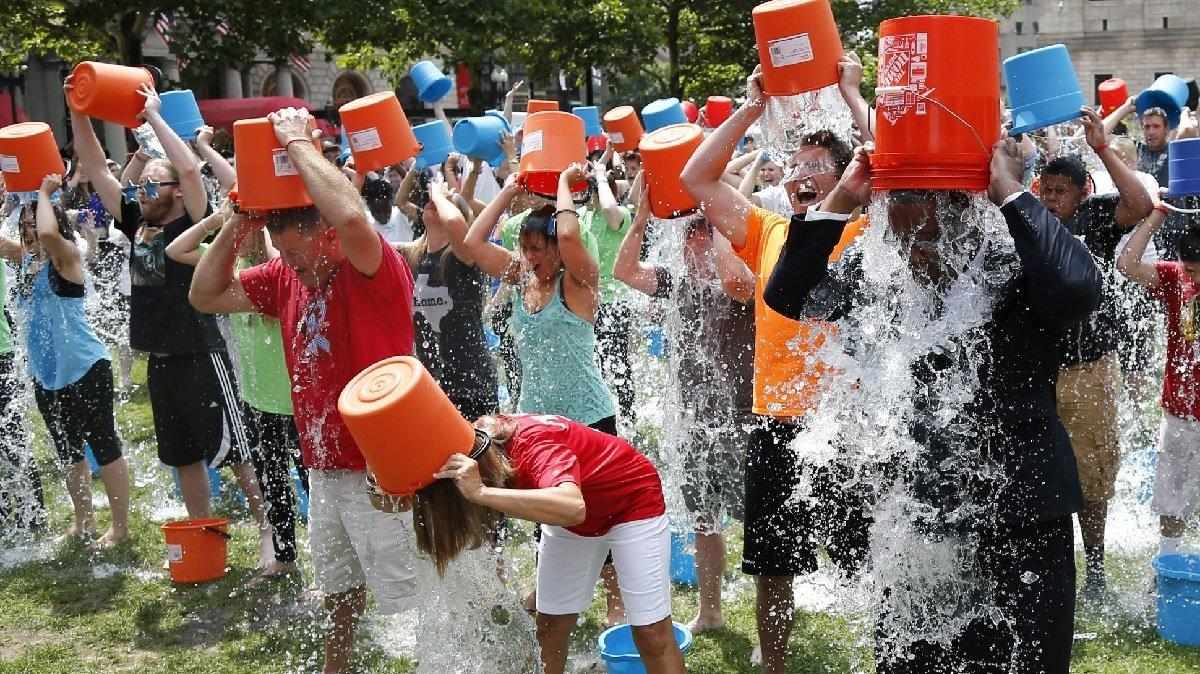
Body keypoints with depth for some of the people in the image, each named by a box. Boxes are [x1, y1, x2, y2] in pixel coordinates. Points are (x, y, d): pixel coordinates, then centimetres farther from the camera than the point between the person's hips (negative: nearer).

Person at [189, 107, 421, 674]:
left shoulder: (377, 269, -17)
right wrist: (239, 221, -4)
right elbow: (206, 296, 9)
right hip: (324, 467, 8)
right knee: (340, 591, 25)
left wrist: (298, 142, -25)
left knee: (412, 599, 0)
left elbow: (351, 217, -38)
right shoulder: (286, 276, 5)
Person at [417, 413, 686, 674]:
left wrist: (481, 493, -64)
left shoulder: (535, 444, -41)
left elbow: (572, 508, -61)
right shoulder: (476, 441, -21)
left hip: (632, 499, -7)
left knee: (652, 632, -6)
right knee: (550, 625, 6)